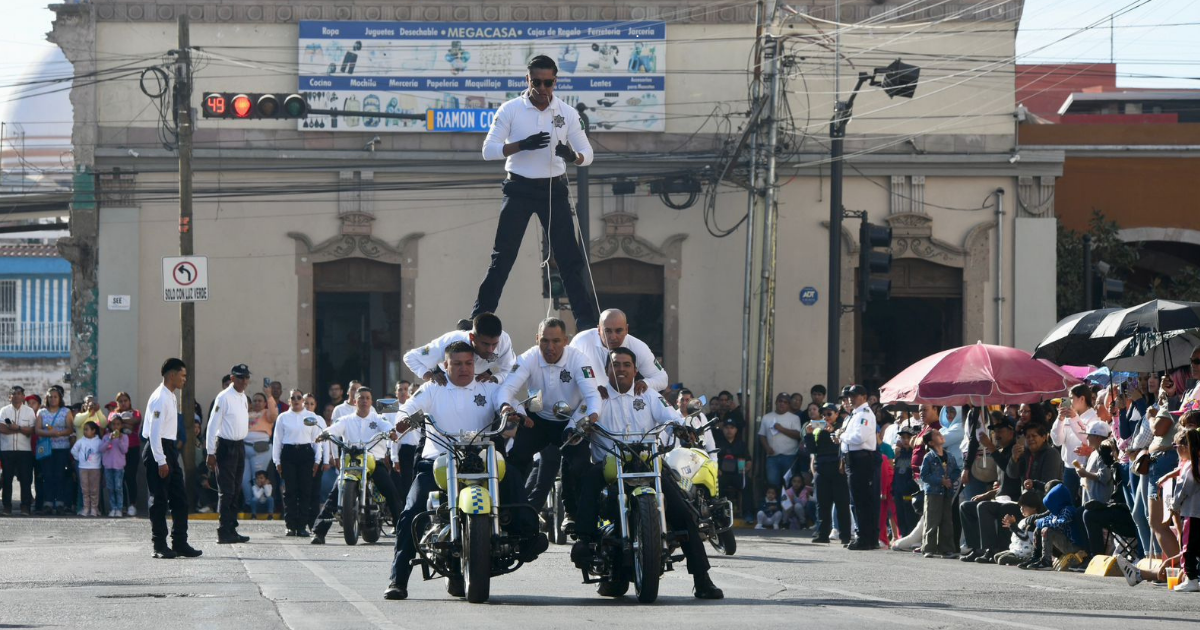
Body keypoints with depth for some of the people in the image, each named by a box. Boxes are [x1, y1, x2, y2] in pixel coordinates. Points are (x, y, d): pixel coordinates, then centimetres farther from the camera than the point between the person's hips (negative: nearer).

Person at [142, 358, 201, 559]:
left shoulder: (171, 398, 14)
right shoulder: (160, 399, -16)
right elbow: (154, 432, -21)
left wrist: (171, 456, 16)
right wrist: (161, 461, -22)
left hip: (169, 449, 10)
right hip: (158, 451, -10)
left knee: (179, 498, 9)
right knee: (159, 500, -4)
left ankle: (180, 543, 12)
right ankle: (159, 546, 2)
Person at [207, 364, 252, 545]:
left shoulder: (243, 397, 11)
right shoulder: (224, 398, -14)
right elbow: (212, 425, -15)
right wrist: (211, 453, -17)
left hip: (239, 445, 8)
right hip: (226, 446, -8)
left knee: (236, 490, 12)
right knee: (226, 491, -10)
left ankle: (231, 530, 18)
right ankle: (224, 533, -10)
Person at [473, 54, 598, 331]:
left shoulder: (567, 113, 0)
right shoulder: (510, 110, -5)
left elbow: (587, 154, 3)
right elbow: (489, 150, -9)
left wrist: (573, 156, -22)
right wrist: (523, 145, -25)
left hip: (554, 189, 1)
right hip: (520, 189, -1)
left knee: (570, 257, 0)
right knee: (503, 256, 1)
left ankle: (586, 320, 3)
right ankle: (479, 316, 8)